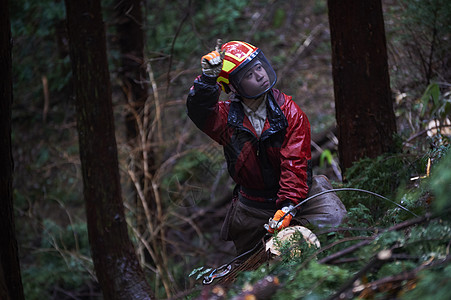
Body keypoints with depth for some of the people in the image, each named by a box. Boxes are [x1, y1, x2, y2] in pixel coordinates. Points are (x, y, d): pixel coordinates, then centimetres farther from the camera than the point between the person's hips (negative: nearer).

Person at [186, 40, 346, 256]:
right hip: (252, 204, 1)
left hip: (297, 192, -1)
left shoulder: (290, 113, -12)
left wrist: (288, 207, -30)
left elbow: (295, 163, -19)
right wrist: (208, 78, -44)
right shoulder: (226, 117, -7)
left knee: (331, 217, -23)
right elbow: (199, 111, -28)